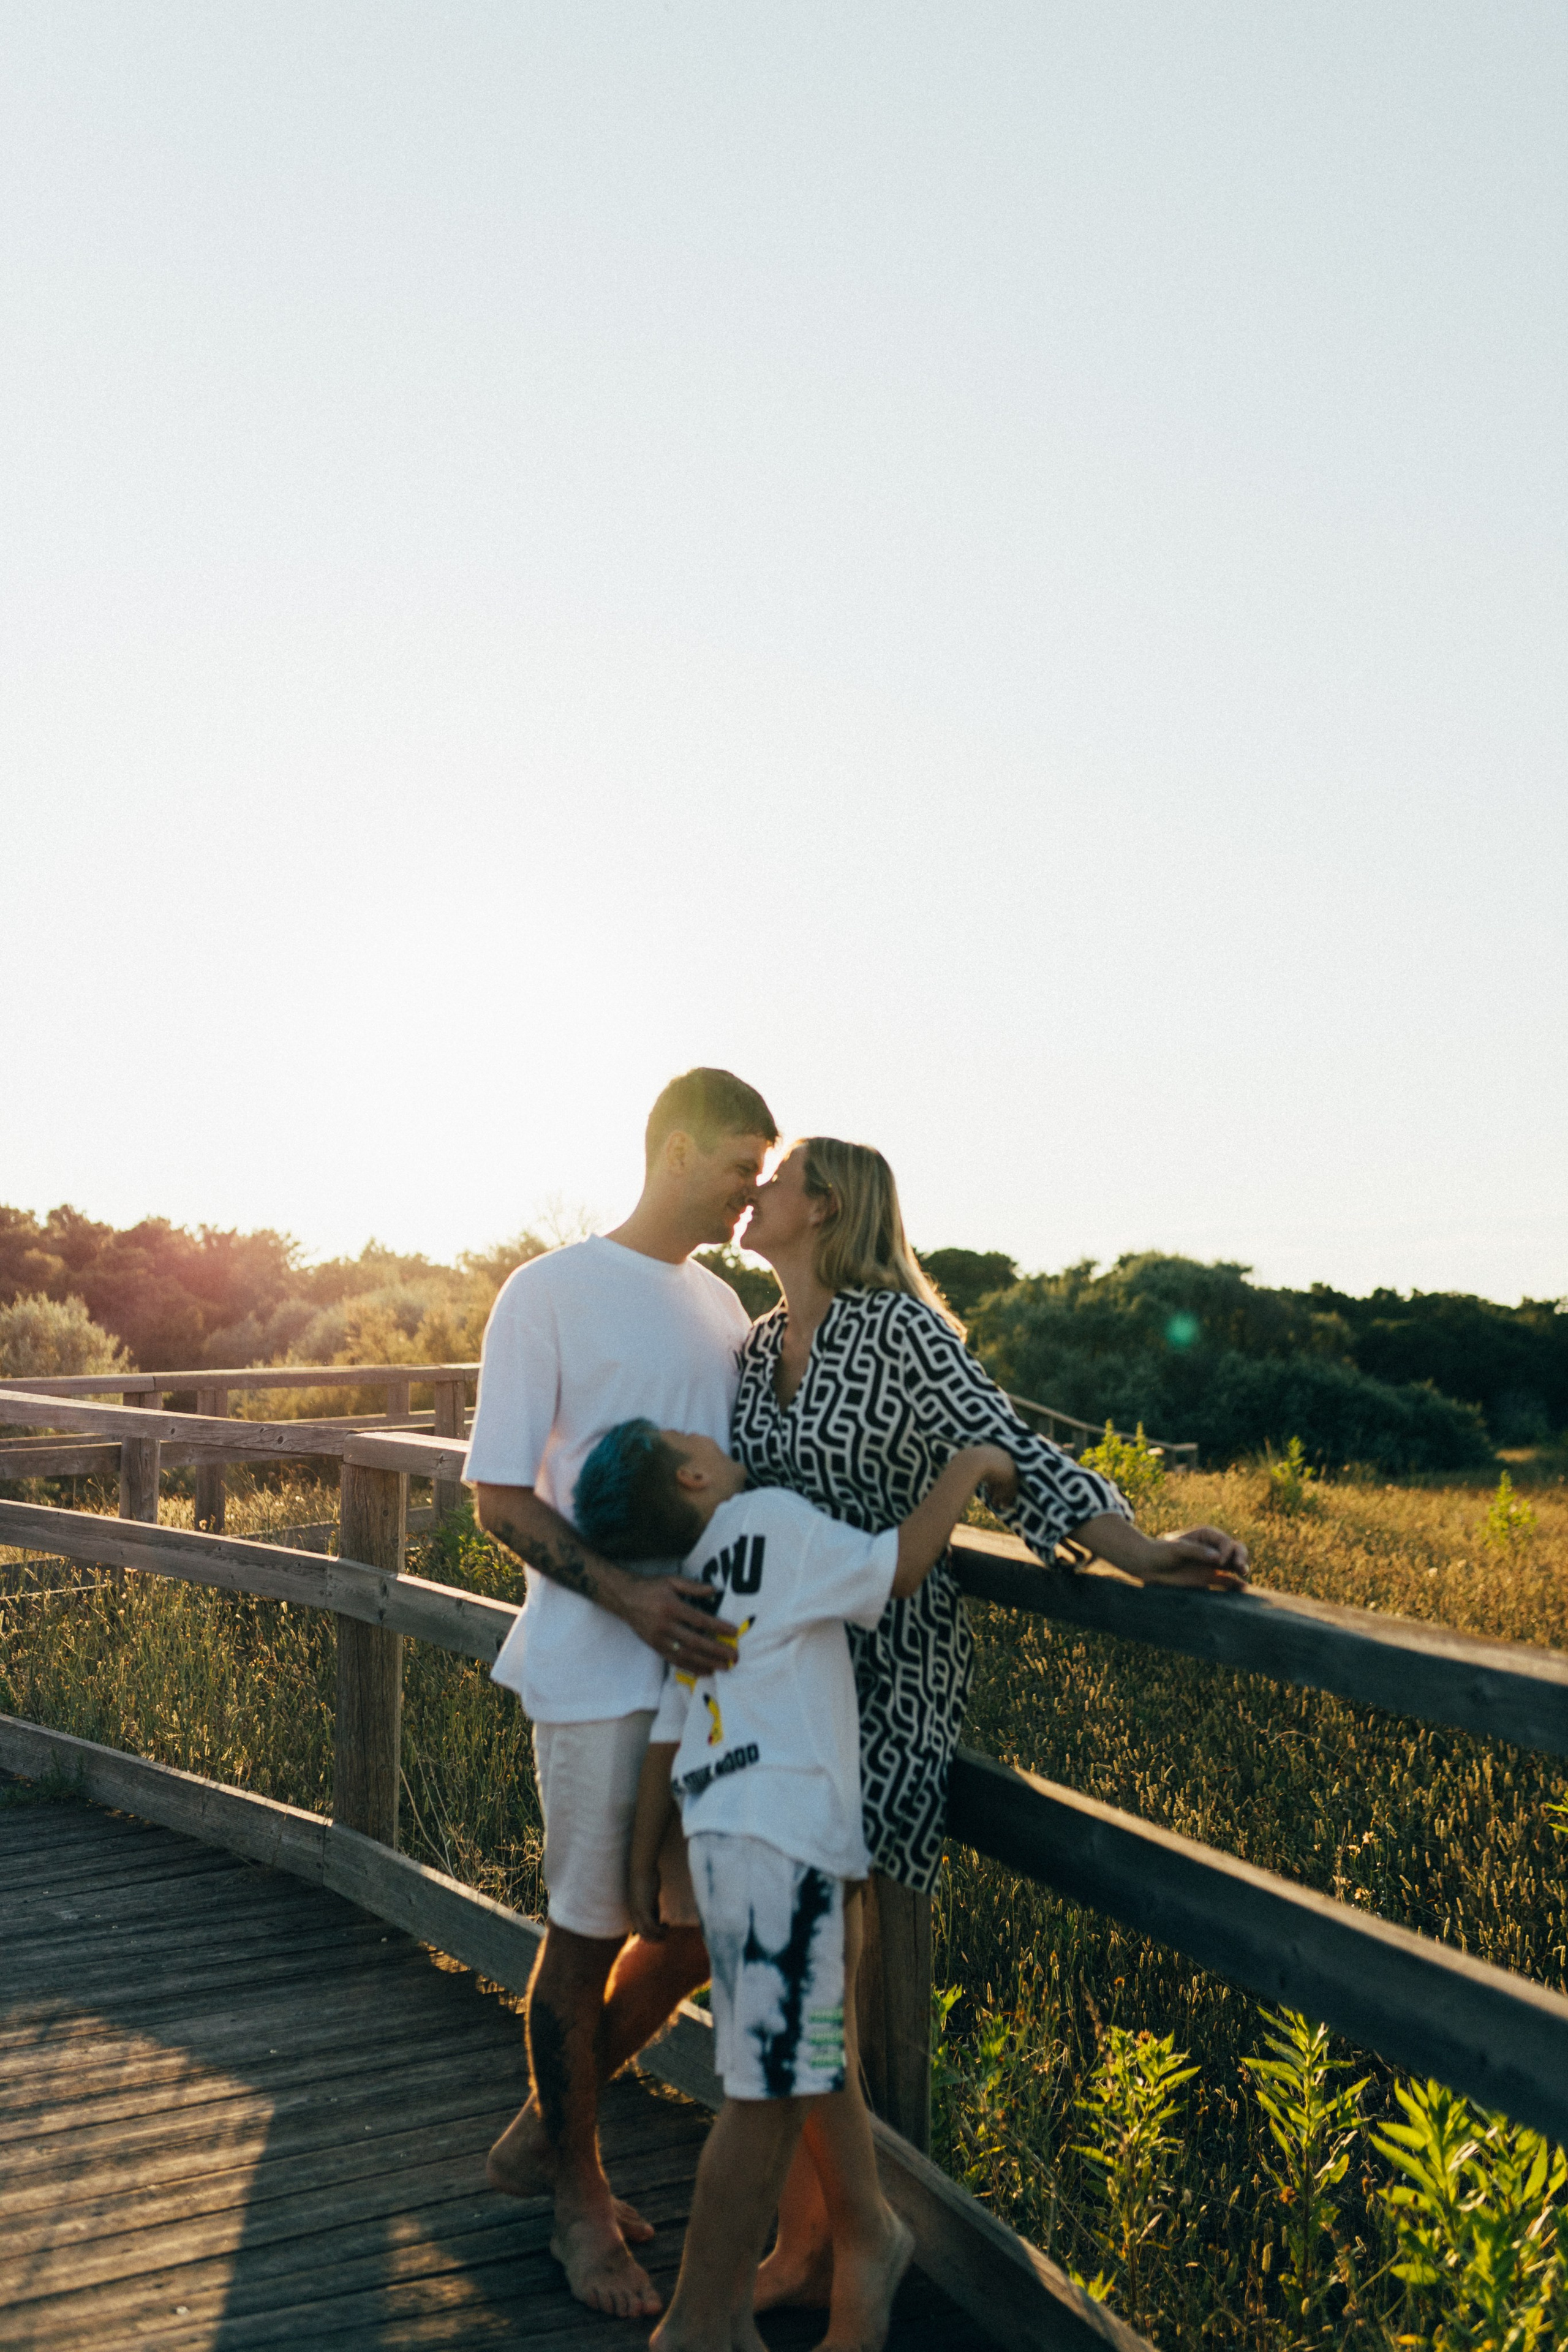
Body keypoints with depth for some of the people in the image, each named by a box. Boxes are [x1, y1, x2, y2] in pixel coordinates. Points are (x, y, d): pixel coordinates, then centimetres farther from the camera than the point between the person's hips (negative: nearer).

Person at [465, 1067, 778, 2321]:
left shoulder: (725, 1307, 12)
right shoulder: (550, 1293, -7)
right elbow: (501, 1500, -9)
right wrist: (627, 1596, -22)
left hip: (712, 1665, 7)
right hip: (597, 1670, -6)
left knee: (699, 1931, 13)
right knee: (588, 1932, 6)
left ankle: (541, 2134, 35)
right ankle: (578, 2194, 30)